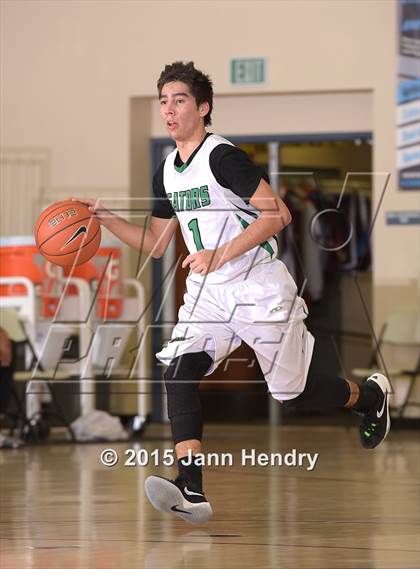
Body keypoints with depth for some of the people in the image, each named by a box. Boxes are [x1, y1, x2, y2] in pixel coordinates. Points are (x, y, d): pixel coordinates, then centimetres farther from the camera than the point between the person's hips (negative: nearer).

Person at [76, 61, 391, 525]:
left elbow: (278, 214, -22)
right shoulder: (166, 173, 9)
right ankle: (191, 490, -28)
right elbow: (155, 245, 16)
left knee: (292, 392, 6)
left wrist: (220, 255, -28)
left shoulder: (223, 157, -16)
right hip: (207, 293, 6)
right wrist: (105, 218, 3)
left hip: (260, 290, -6)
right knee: (179, 371, -19)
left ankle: (370, 395, 38)